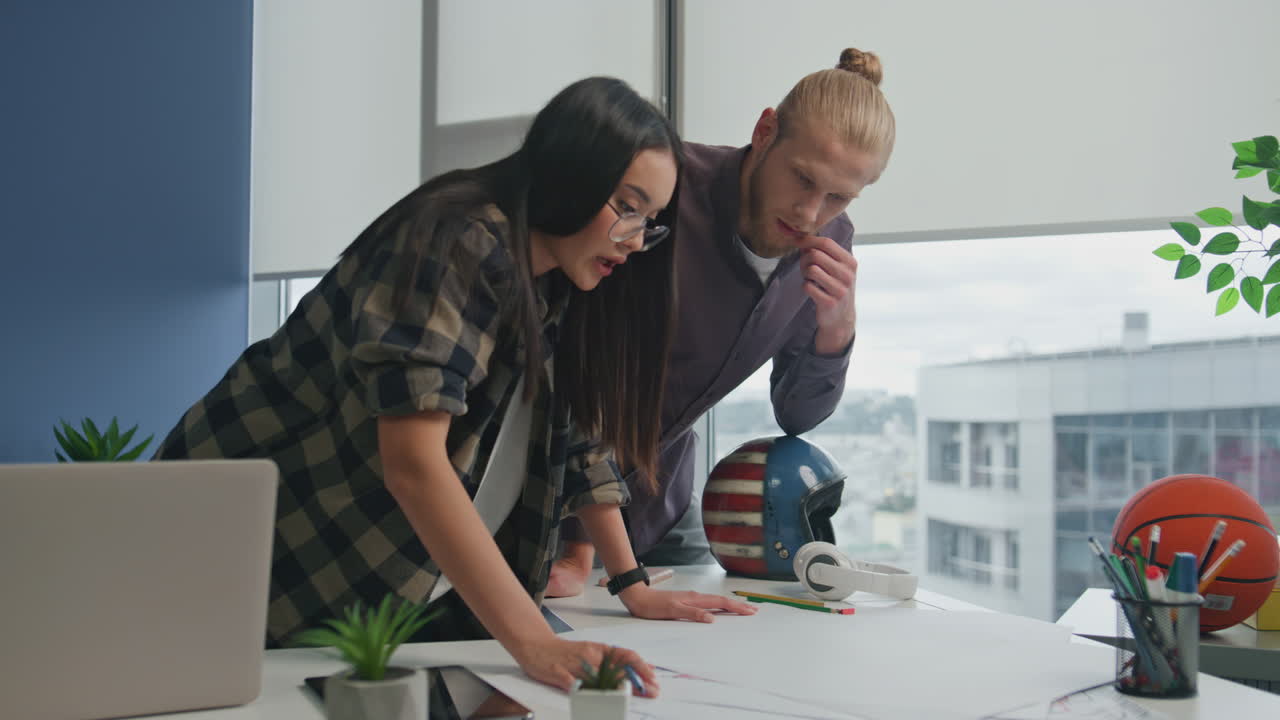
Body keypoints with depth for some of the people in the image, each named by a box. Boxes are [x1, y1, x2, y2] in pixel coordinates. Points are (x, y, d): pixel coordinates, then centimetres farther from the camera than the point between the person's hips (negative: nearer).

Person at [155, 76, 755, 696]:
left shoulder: (561, 286, 4)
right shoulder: (456, 243, -23)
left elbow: (579, 440, 10)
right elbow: (412, 461, -35)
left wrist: (634, 589, 5)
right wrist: (536, 644, -40)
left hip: (411, 588, 7)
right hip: (265, 571, -7)